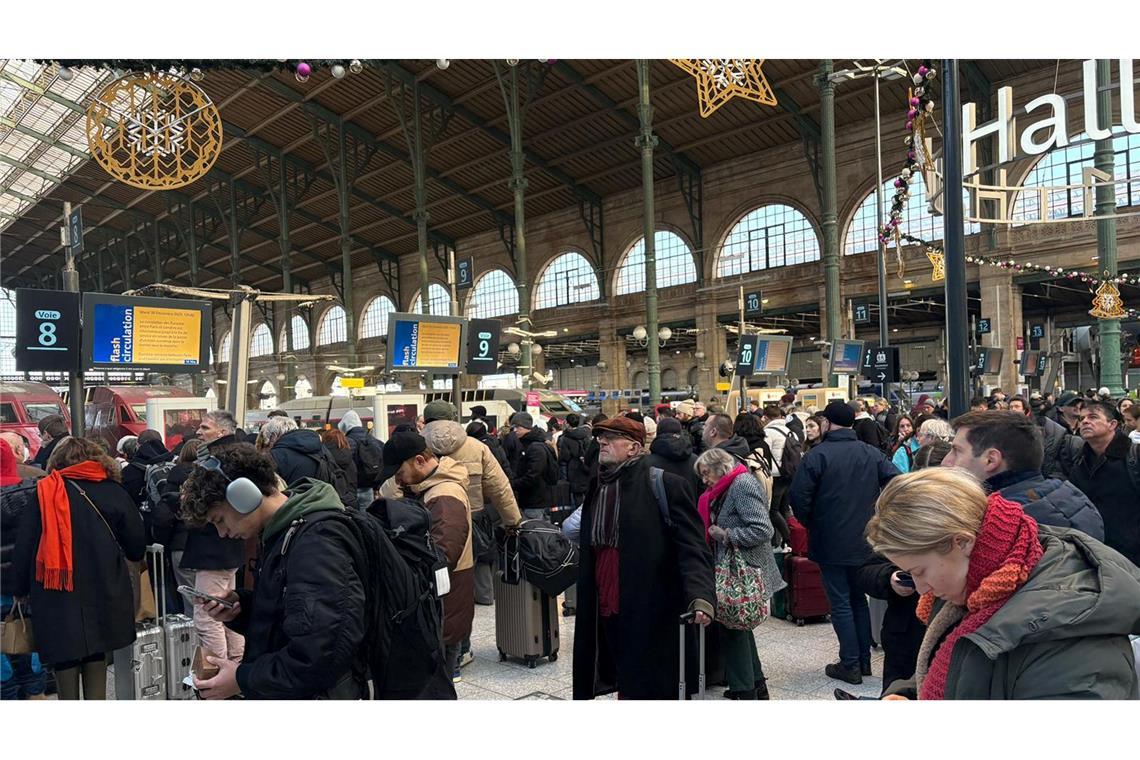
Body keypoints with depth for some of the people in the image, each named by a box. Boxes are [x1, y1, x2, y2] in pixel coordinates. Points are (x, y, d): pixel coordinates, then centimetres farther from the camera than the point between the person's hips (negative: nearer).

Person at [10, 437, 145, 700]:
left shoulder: (44, 492, -2)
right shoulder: (113, 492, -1)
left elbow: (24, 547, -2)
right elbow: (136, 547, 2)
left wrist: (19, 589, 8)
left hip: (57, 597, -1)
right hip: (104, 594, 1)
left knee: (64, 660, 11)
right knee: (96, 658, 14)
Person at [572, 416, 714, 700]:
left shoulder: (666, 485, -9)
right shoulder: (597, 486, 12)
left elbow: (692, 547, -15)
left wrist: (701, 596, -29)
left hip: (652, 614, -6)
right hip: (607, 612, 6)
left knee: (651, 687, 4)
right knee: (625, 686, 15)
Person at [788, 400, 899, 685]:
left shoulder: (817, 455, -14)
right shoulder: (872, 454, 1)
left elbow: (798, 496, -19)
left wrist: (810, 523, 0)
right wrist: (872, 514, 7)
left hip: (831, 544, -5)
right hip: (864, 541, 5)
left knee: (840, 603, 3)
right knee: (859, 599, 18)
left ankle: (850, 665, 7)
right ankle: (864, 659, 24)